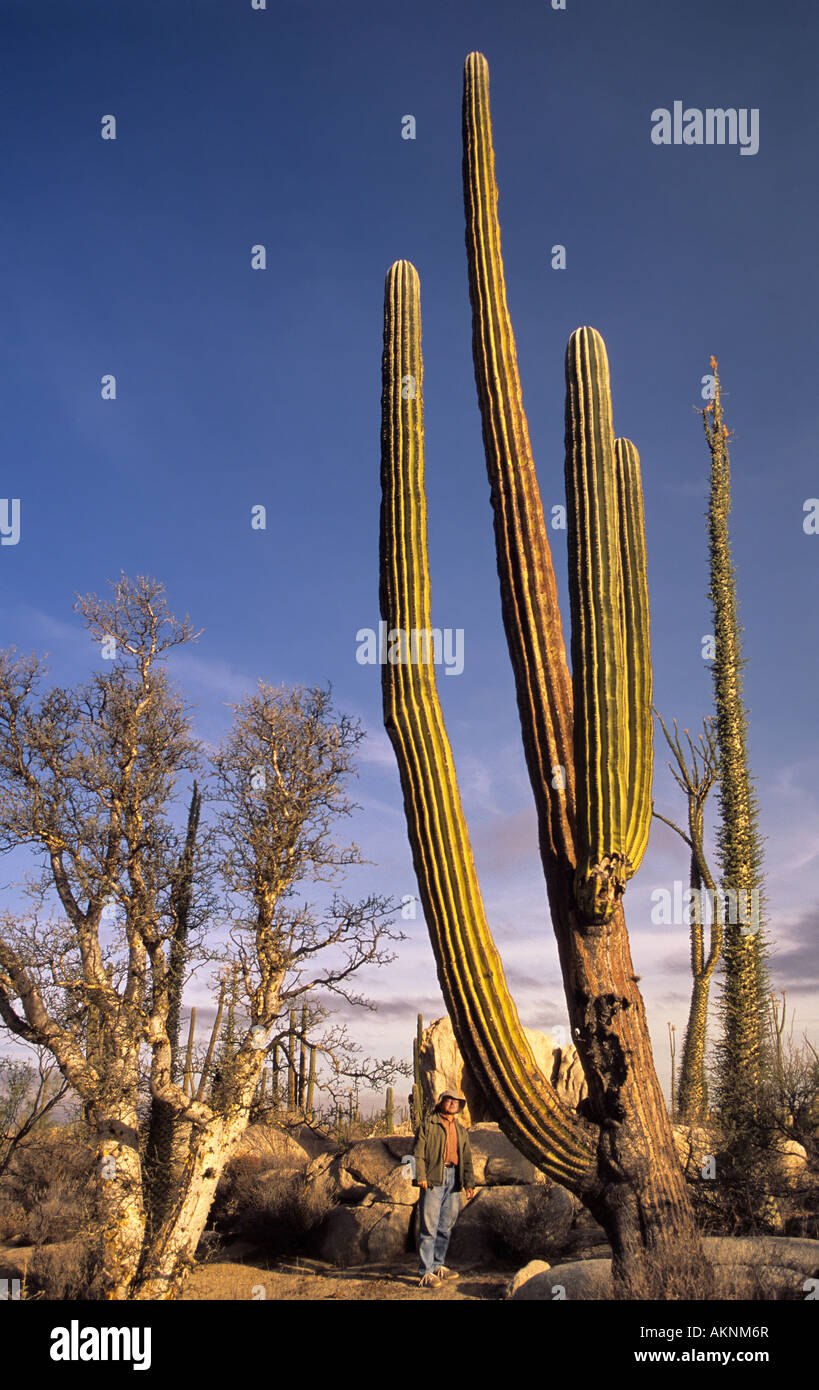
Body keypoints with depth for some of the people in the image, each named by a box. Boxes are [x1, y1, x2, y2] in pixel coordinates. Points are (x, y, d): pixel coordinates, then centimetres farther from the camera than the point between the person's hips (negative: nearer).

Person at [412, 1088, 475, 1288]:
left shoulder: (461, 1130, 21)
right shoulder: (428, 1124, 3)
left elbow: (467, 1158, 20)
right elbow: (418, 1151, -4)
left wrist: (469, 1183, 10)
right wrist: (420, 1176, -15)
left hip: (453, 1178, 6)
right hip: (433, 1178, -6)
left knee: (446, 1226, 11)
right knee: (429, 1226, -8)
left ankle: (438, 1266, 22)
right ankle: (425, 1273, -6)